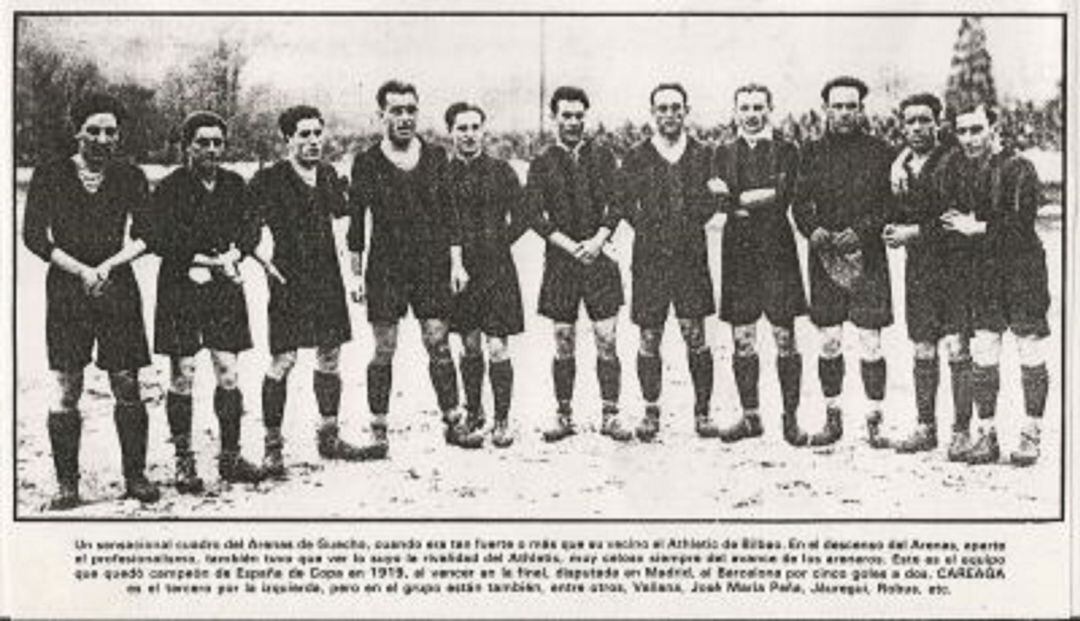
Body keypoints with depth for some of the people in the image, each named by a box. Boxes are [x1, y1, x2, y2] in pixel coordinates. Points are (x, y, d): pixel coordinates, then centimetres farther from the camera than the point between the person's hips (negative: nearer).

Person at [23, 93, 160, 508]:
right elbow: (34, 236, -1)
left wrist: (109, 265, -12)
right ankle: (67, 482, 5)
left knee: (127, 387, 0)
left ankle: (135, 477, 10)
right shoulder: (50, 176, 2)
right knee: (66, 390, -2)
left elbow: (143, 236, 4)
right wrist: (81, 270, -10)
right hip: (66, 288, -1)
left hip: (118, 287, 1)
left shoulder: (131, 178, 7)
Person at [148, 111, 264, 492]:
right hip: (179, 288, -3)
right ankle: (184, 463, 8)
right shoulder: (170, 188, -4)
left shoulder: (234, 185, 9)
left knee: (228, 373, 2)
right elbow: (159, 240, -10)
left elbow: (250, 228, 7)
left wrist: (232, 255, -14)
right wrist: (211, 259, -12)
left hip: (224, 288, 3)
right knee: (182, 376, -1)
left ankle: (230, 458, 11)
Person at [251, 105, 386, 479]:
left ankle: (330, 438, 23)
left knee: (330, 355, 11)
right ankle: (273, 446, 0)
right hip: (289, 279, -6)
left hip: (326, 278, 6)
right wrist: (263, 256, -16)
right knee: (283, 361, -7)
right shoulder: (269, 180, -7)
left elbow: (341, 211, 22)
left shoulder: (328, 176, 11)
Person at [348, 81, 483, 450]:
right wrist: (356, 271, 0)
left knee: (438, 343, 2)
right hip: (385, 265, -2)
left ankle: (453, 420, 8)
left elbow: (448, 214, 10)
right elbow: (355, 220, 3)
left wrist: (456, 263, 5)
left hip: (432, 264, 2)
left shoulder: (435, 157, 7)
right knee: (384, 348, 1)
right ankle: (378, 427, 9)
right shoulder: (367, 163, 0)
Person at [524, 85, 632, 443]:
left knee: (607, 341, -3)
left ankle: (610, 417, 2)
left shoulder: (602, 157, 9)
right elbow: (534, 215, -2)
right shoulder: (542, 164, 6)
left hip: (599, 257, 0)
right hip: (560, 261, 0)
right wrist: (570, 246, -12)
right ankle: (564, 417, 10)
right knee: (564, 344, 3)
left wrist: (598, 241, -12)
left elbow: (615, 205, 3)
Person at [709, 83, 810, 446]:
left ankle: (791, 417, 7)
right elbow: (725, 201, -2)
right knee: (742, 341, 5)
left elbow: (781, 198, -11)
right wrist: (761, 200, -17)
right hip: (738, 252, 3)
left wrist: (737, 198, -10)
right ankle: (750, 417, 15)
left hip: (776, 252, -2)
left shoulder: (786, 152, 3)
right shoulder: (724, 153, 11)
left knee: (785, 340, -1)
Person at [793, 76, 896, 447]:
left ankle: (875, 422, 4)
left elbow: (890, 205, -1)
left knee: (870, 343, -4)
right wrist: (813, 229, -12)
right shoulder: (813, 153, 9)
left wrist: (860, 231, -14)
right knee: (829, 343, 6)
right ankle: (832, 419, 16)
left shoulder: (880, 152, 2)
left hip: (867, 256, -2)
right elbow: (800, 202, 7)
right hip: (824, 256, 2)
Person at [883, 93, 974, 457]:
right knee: (923, 351, 9)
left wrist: (915, 231, -16)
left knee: (957, 350, -6)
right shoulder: (899, 166, 10)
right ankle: (925, 428, 17)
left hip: (954, 266, -5)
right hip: (918, 267, 6)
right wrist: (893, 229, -4)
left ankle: (962, 431, 2)